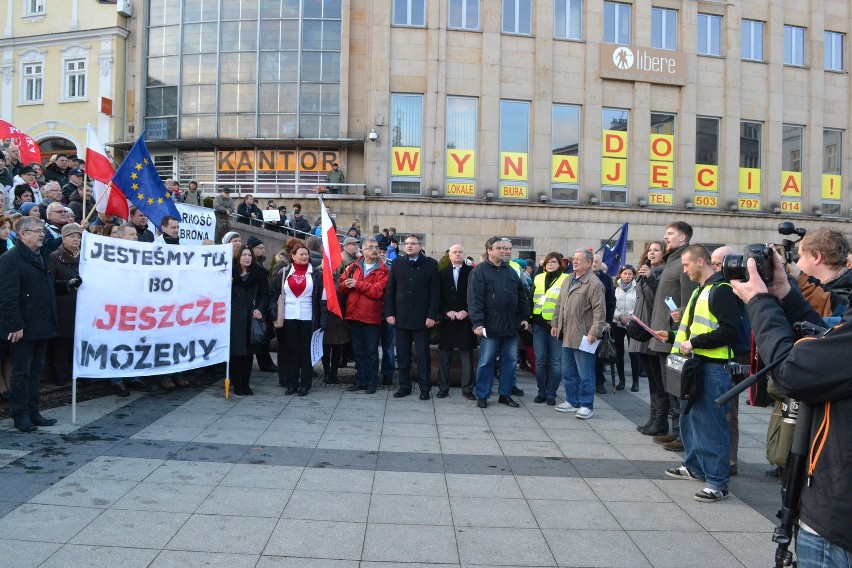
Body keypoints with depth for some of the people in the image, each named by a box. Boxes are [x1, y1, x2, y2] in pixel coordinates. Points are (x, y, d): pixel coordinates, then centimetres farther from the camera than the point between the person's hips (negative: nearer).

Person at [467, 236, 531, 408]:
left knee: (510, 360, 10)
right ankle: (482, 395, 14)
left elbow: (521, 296, 18)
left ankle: (505, 394, 22)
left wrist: (524, 317, 12)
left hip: (511, 326, 6)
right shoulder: (479, 271, -6)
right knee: (486, 362, 2)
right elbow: (474, 299, -13)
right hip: (490, 327, -6)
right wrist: (477, 323, -19)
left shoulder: (511, 271, 13)